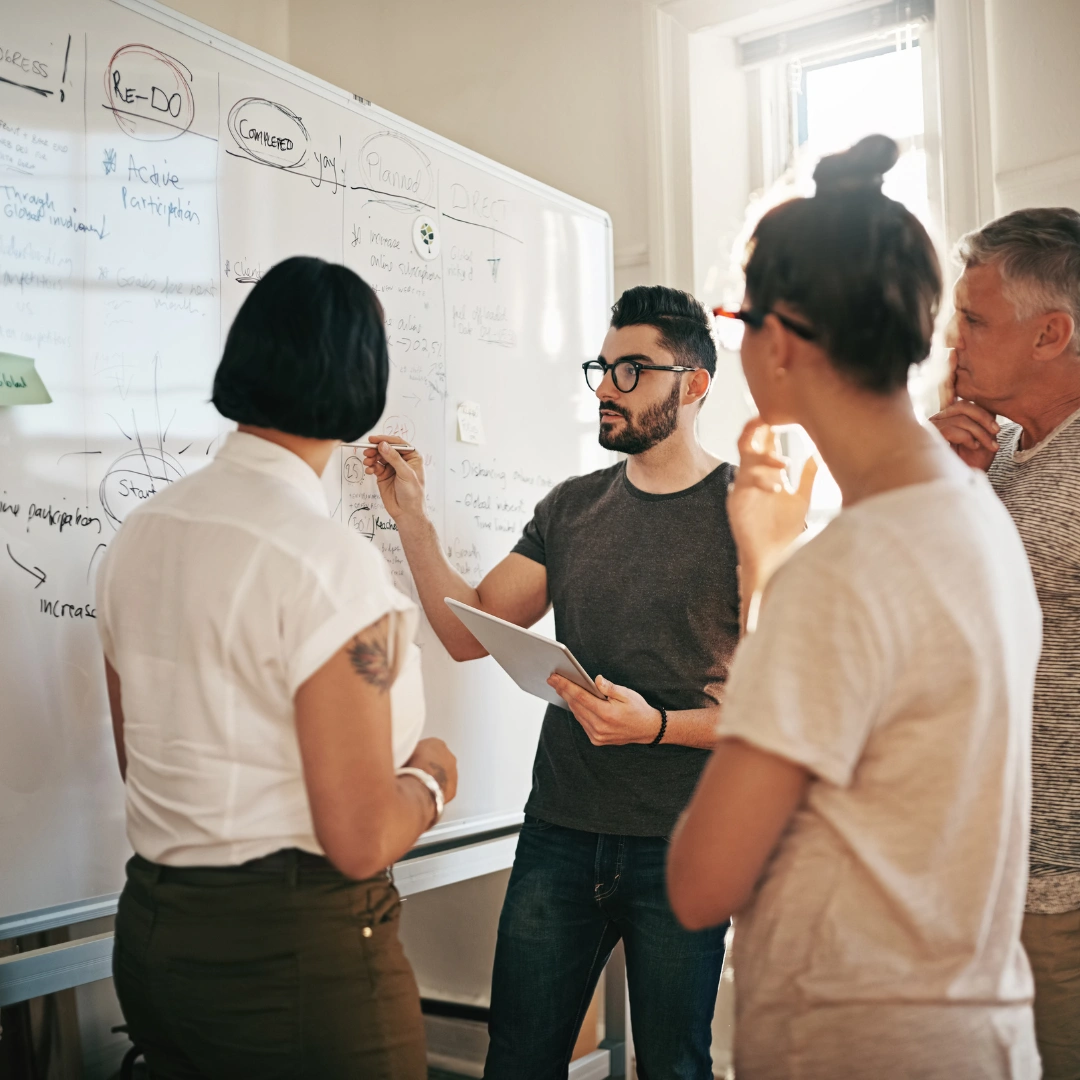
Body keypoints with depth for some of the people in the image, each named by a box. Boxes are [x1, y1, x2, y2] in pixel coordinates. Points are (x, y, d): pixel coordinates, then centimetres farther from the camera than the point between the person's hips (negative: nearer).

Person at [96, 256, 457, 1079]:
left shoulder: (141, 534, 3)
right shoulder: (329, 562, -21)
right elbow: (361, 841, -22)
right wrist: (432, 775, -2)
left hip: (149, 929, 8)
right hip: (295, 949, -8)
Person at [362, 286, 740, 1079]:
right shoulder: (571, 507, 8)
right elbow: (469, 632, 4)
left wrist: (658, 725, -23)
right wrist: (413, 517, -3)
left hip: (681, 845, -4)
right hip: (560, 833, 4)